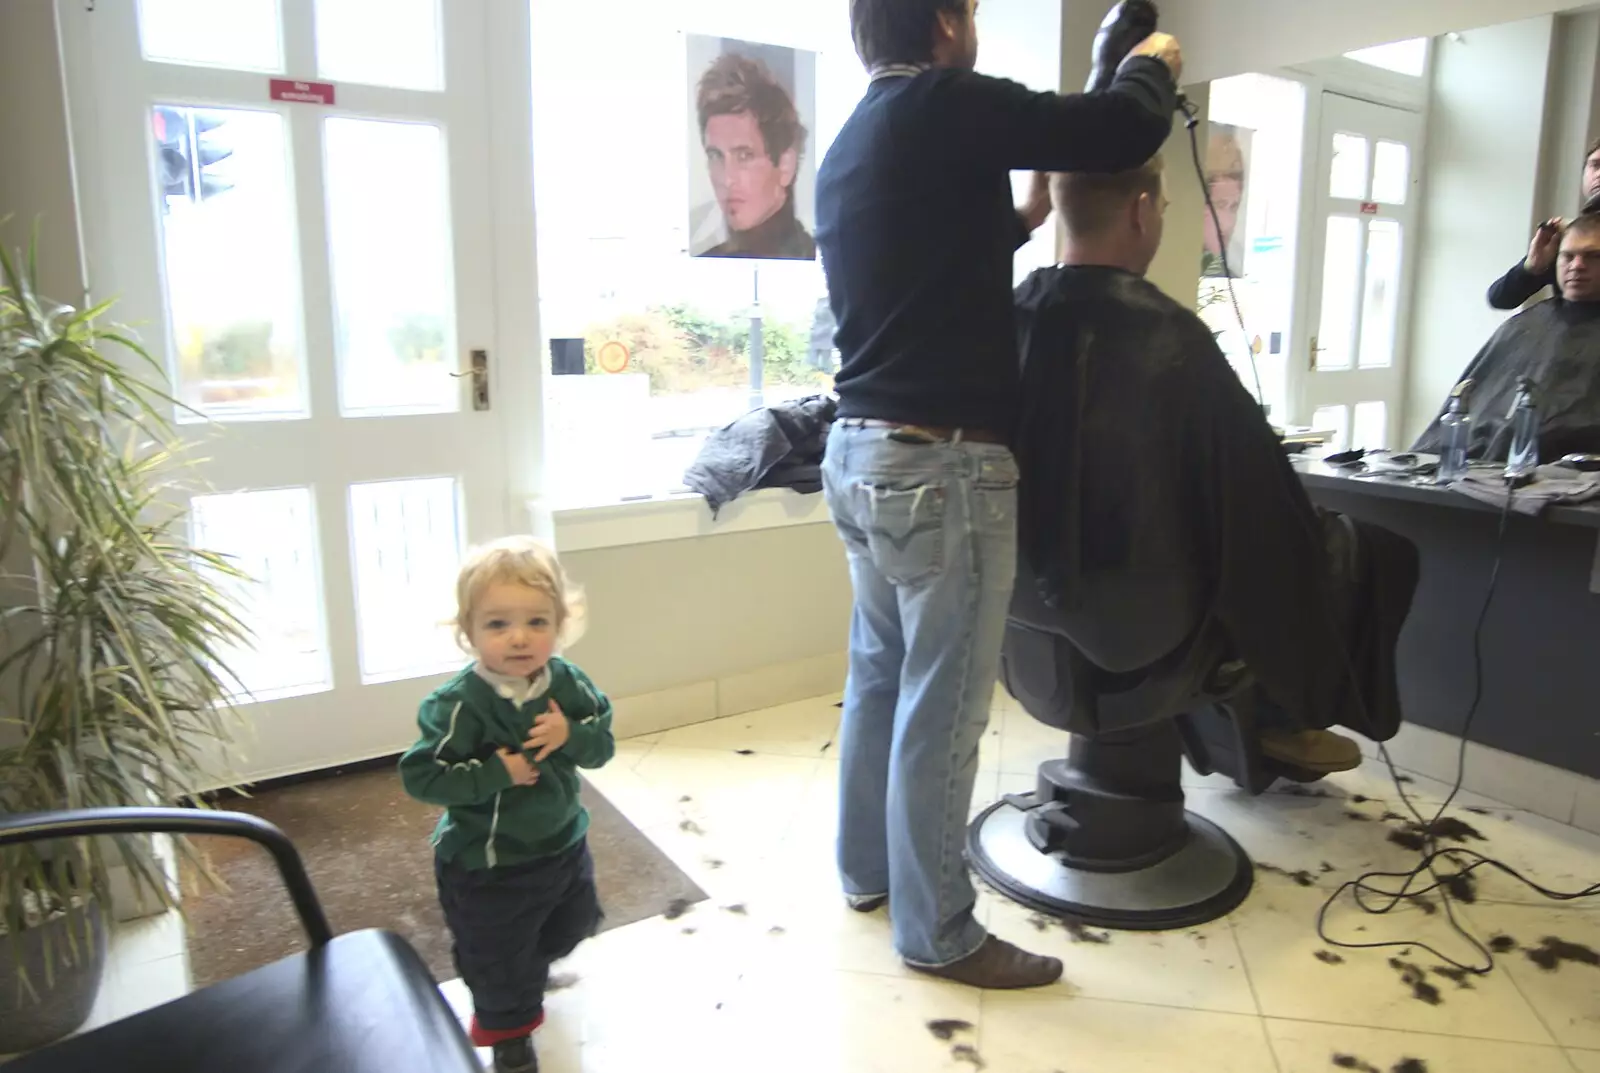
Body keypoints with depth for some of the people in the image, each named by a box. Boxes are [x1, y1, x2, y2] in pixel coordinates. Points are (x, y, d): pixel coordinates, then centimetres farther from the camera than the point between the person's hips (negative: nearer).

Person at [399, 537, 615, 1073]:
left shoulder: (567, 682, -12)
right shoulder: (459, 705, -28)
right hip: (488, 867, -6)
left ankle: (530, 969, 62)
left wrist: (571, 736, -26)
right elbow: (420, 776, -24)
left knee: (569, 928, 30)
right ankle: (509, 1030, 45)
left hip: (562, 844, 6)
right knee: (498, 958, 15)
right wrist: (495, 773, -31)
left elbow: (603, 744, -5)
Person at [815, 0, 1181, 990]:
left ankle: (867, 869, 34)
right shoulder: (947, 106, -9)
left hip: (861, 453, 9)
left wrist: (1021, 221, 27)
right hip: (943, 466, -9)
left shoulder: (848, 148, 18)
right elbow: (1125, 131, -10)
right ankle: (937, 932, 16)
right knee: (941, 707, 1)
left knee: (879, 676, 18)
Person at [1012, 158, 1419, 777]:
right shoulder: (1166, 336, -26)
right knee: (1380, 553, 16)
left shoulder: (1012, 314, -9)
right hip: (1146, 606, -7)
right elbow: (1255, 490, -17)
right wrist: (1309, 560, 4)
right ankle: (1283, 717, 31)